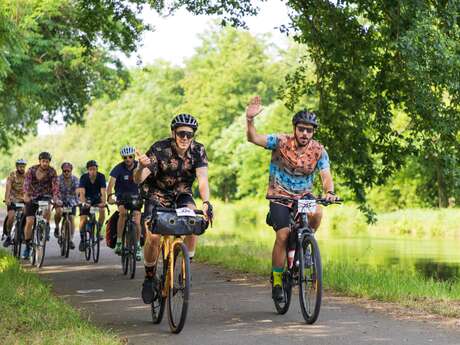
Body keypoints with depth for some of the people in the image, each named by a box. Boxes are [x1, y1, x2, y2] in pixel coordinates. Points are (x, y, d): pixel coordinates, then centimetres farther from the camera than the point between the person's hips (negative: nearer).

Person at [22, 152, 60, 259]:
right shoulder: (31, 170, -12)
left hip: (45, 196, -1)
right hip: (32, 197, 1)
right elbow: (27, 183, -23)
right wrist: (26, 196, -41)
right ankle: (27, 246, 7)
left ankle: (47, 228, -9)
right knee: (29, 222, -8)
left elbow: (55, 186, -19)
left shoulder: (52, 172, -11)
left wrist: (56, 198, -36)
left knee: (46, 210, -35)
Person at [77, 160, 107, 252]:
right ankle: (82, 240, 5)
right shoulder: (84, 177, -24)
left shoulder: (101, 177, -22)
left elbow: (103, 191, -32)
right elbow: (82, 192, -35)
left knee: (102, 210, -29)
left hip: (97, 198, 1)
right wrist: (84, 203, -54)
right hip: (86, 199, -1)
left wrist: (103, 202, -51)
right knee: (83, 220, -13)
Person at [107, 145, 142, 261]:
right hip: (122, 196, -1)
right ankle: (118, 242, -22)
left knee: (137, 222, -9)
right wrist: (109, 196, -49)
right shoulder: (119, 168, -19)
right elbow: (111, 182, -32)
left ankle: (138, 246, 15)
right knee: (123, 212, -31)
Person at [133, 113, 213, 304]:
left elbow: (202, 179, -28)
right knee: (153, 236, -20)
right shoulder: (160, 149, -24)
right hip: (158, 195, -1)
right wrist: (142, 167, -53)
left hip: (182, 195, 2)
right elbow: (138, 179, -29)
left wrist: (206, 202, -47)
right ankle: (149, 277, 4)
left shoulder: (198, 151, -17)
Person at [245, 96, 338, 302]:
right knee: (283, 235, -16)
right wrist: (250, 119, -42)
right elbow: (253, 138, -24)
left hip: (304, 195, 2)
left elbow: (326, 175, -17)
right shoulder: (281, 142, -14)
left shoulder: (318, 151, -9)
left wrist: (329, 192, -39)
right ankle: (277, 280, 0)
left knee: (316, 213, -30)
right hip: (280, 196, -2)